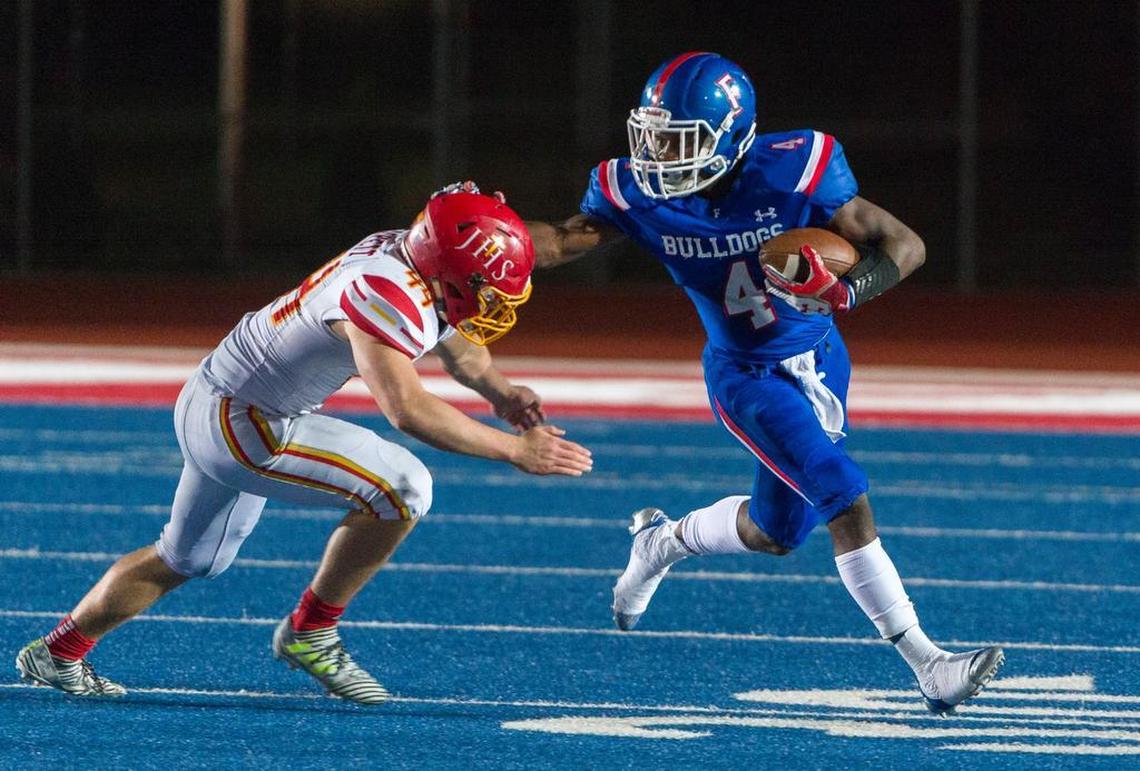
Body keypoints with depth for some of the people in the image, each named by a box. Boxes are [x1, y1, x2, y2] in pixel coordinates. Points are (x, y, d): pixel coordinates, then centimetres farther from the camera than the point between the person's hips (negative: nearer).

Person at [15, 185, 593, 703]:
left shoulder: (417, 263, -2)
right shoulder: (384, 294, -30)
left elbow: (456, 347, 19)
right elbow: (406, 409, -39)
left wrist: (500, 391, 0)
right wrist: (518, 452, -34)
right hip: (239, 423, -10)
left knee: (185, 559, 28)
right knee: (400, 488, -20)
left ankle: (57, 655, 43)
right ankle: (309, 634, -4)